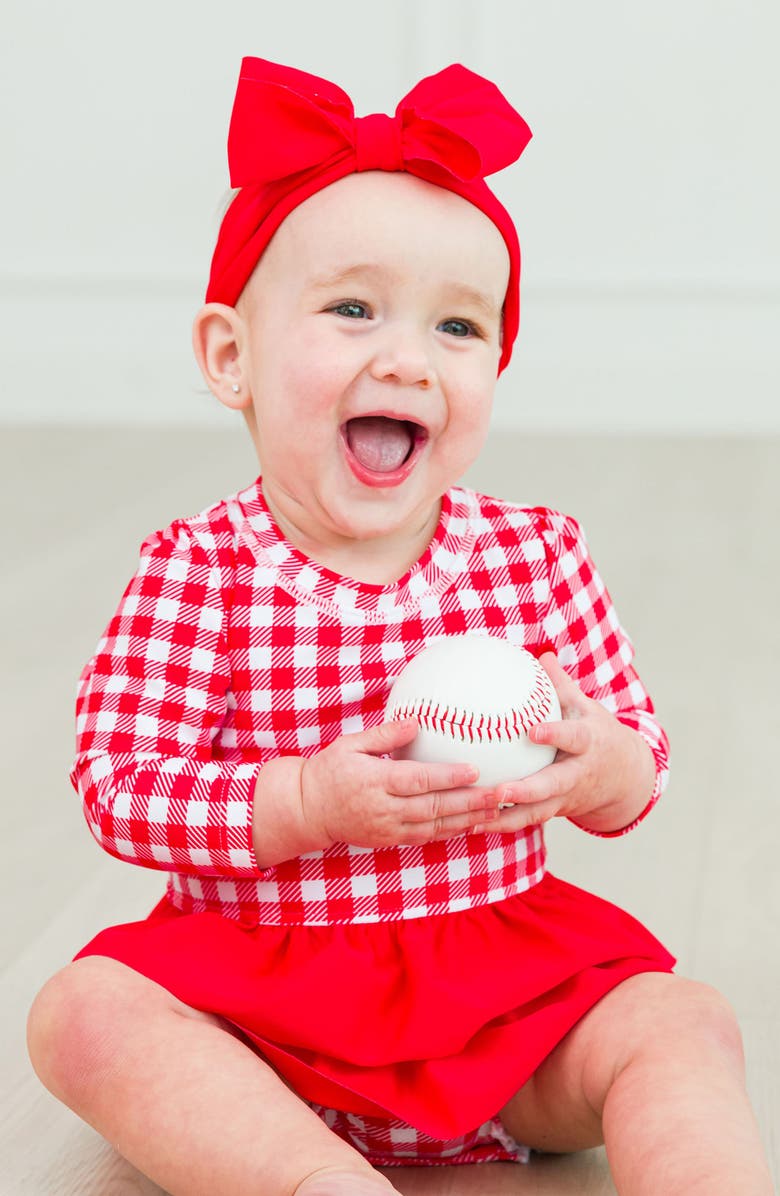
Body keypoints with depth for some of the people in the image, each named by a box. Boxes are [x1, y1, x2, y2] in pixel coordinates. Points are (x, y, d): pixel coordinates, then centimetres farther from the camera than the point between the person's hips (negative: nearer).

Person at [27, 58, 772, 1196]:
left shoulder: (537, 555, -1)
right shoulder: (195, 575, -8)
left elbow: (642, 757, 5)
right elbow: (117, 789, -13)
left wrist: (601, 767, -21)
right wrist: (308, 803, -27)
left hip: (505, 971, 2)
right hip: (256, 994, -1)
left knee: (685, 1026, -20)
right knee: (83, 1012, -25)